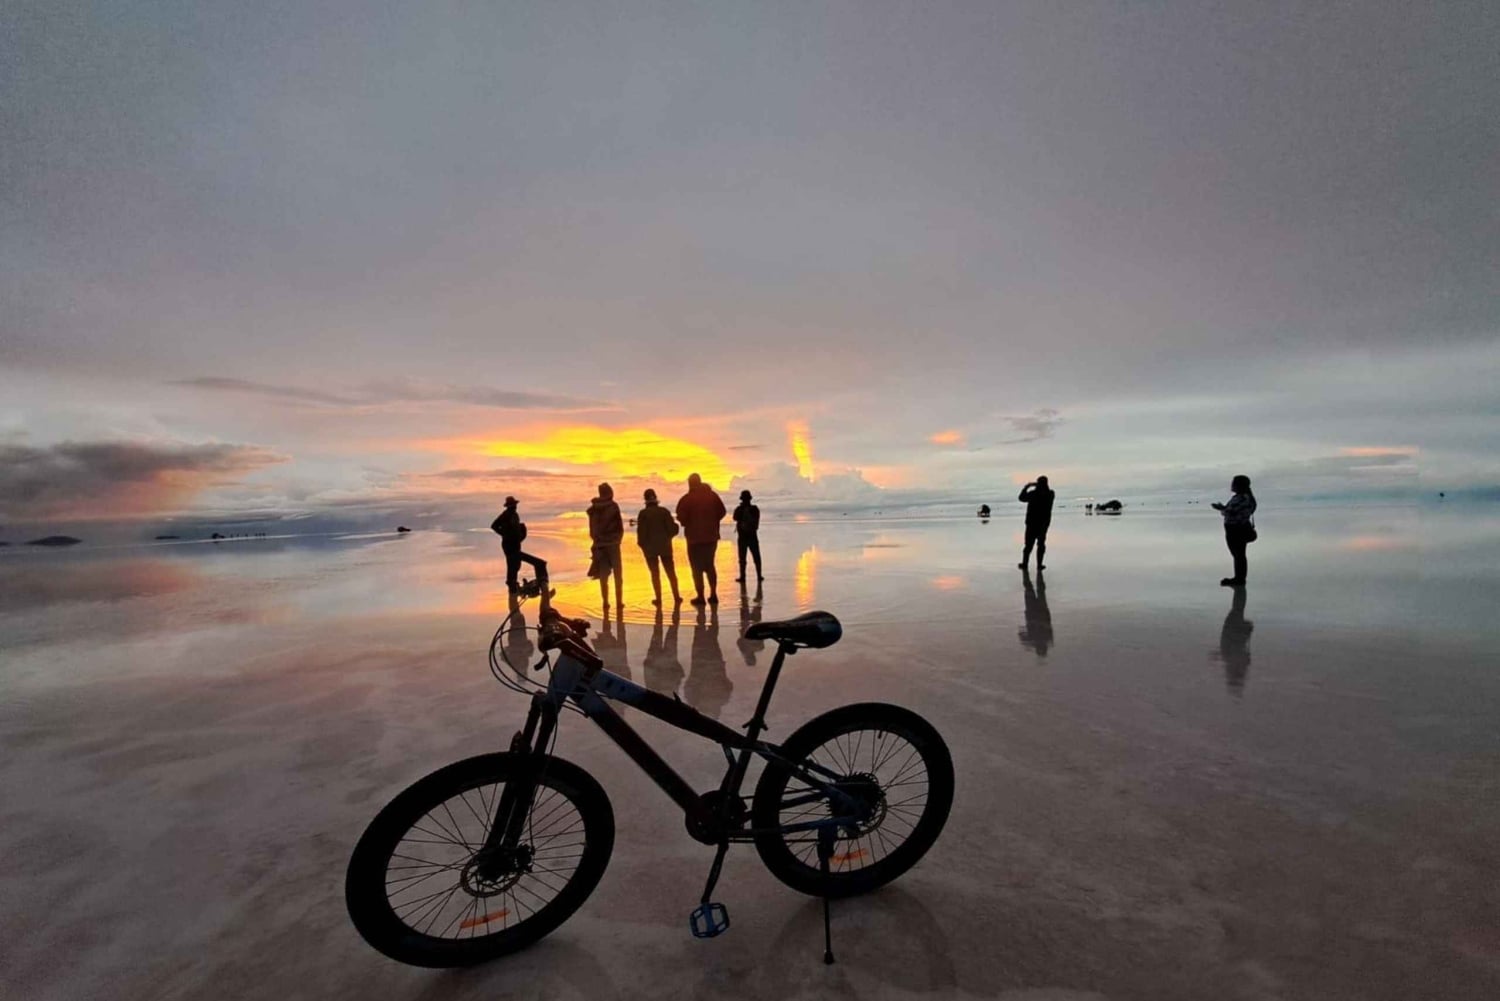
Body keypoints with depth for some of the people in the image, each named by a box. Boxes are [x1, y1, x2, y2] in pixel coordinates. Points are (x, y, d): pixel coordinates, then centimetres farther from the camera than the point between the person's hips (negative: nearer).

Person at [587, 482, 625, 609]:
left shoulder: (593, 508, 4)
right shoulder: (613, 506, -9)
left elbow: (592, 528, 6)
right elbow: (620, 526, -7)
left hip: (599, 543, 3)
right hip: (612, 542, -3)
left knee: (603, 574, 7)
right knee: (617, 573, 6)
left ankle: (605, 602, 7)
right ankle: (619, 601, 4)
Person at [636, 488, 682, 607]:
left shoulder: (643, 513, -10)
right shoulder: (664, 511, -3)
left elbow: (641, 531, -12)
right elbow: (672, 528, -5)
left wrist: (641, 543, 3)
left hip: (650, 547, -2)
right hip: (665, 546, 2)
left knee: (655, 573, 6)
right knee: (670, 572, 11)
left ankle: (658, 599, 5)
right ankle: (676, 597, 13)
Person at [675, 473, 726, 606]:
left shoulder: (686, 499, -11)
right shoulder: (712, 495, 2)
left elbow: (681, 518, -14)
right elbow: (722, 512, 4)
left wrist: (690, 523, 8)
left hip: (695, 538, -4)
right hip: (712, 536, 4)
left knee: (697, 567, 4)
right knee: (709, 565, 17)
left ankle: (700, 597, 2)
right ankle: (713, 594, 15)